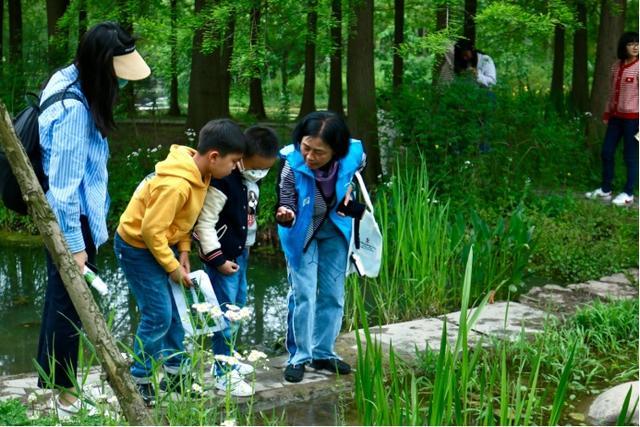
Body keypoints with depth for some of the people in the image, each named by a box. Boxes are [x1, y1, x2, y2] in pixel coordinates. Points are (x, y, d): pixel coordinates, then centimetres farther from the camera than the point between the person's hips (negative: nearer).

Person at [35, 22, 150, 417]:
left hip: (69, 216, 10)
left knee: (60, 295, 20)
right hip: (70, 219, -10)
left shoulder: (71, 80, 3)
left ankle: (49, 372, 36)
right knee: (69, 301, 2)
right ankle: (64, 389, 15)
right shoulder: (73, 109, -26)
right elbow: (65, 183, -24)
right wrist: (75, 243, -20)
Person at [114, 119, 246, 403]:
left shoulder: (198, 172, -4)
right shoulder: (175, 185, -33)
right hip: (138, 247, -9)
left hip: (161, 242, 9)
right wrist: (173, 267, -18)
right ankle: (139, 381, 6)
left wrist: (183, 251, -1)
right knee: (158, 315, -8)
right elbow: (151, 230, -28)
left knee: (177, 311, 11)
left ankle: (175, 373, 22)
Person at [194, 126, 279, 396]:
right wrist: (217, 258, -19)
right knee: (226, 311, -7)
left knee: (238, 304, 19)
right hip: (223, 254, -10)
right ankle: (224, 374, 1)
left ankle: (228, 359, 35)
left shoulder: (251, 178, 4)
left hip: (241, 251, 10)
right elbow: (205, 222, -22)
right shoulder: (223, 180, -24)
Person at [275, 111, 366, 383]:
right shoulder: (291, 165, -33)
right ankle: (299, 356, 11)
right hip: (302, 231, -3)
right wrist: (284, 216, -47)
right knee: (303, 295, -6)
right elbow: (286, 211, -25)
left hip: (335, 229, 3)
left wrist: (349, 189, -13)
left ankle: (323, 353, 27)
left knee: (333, 294, 11)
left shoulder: (353, 155, -26)